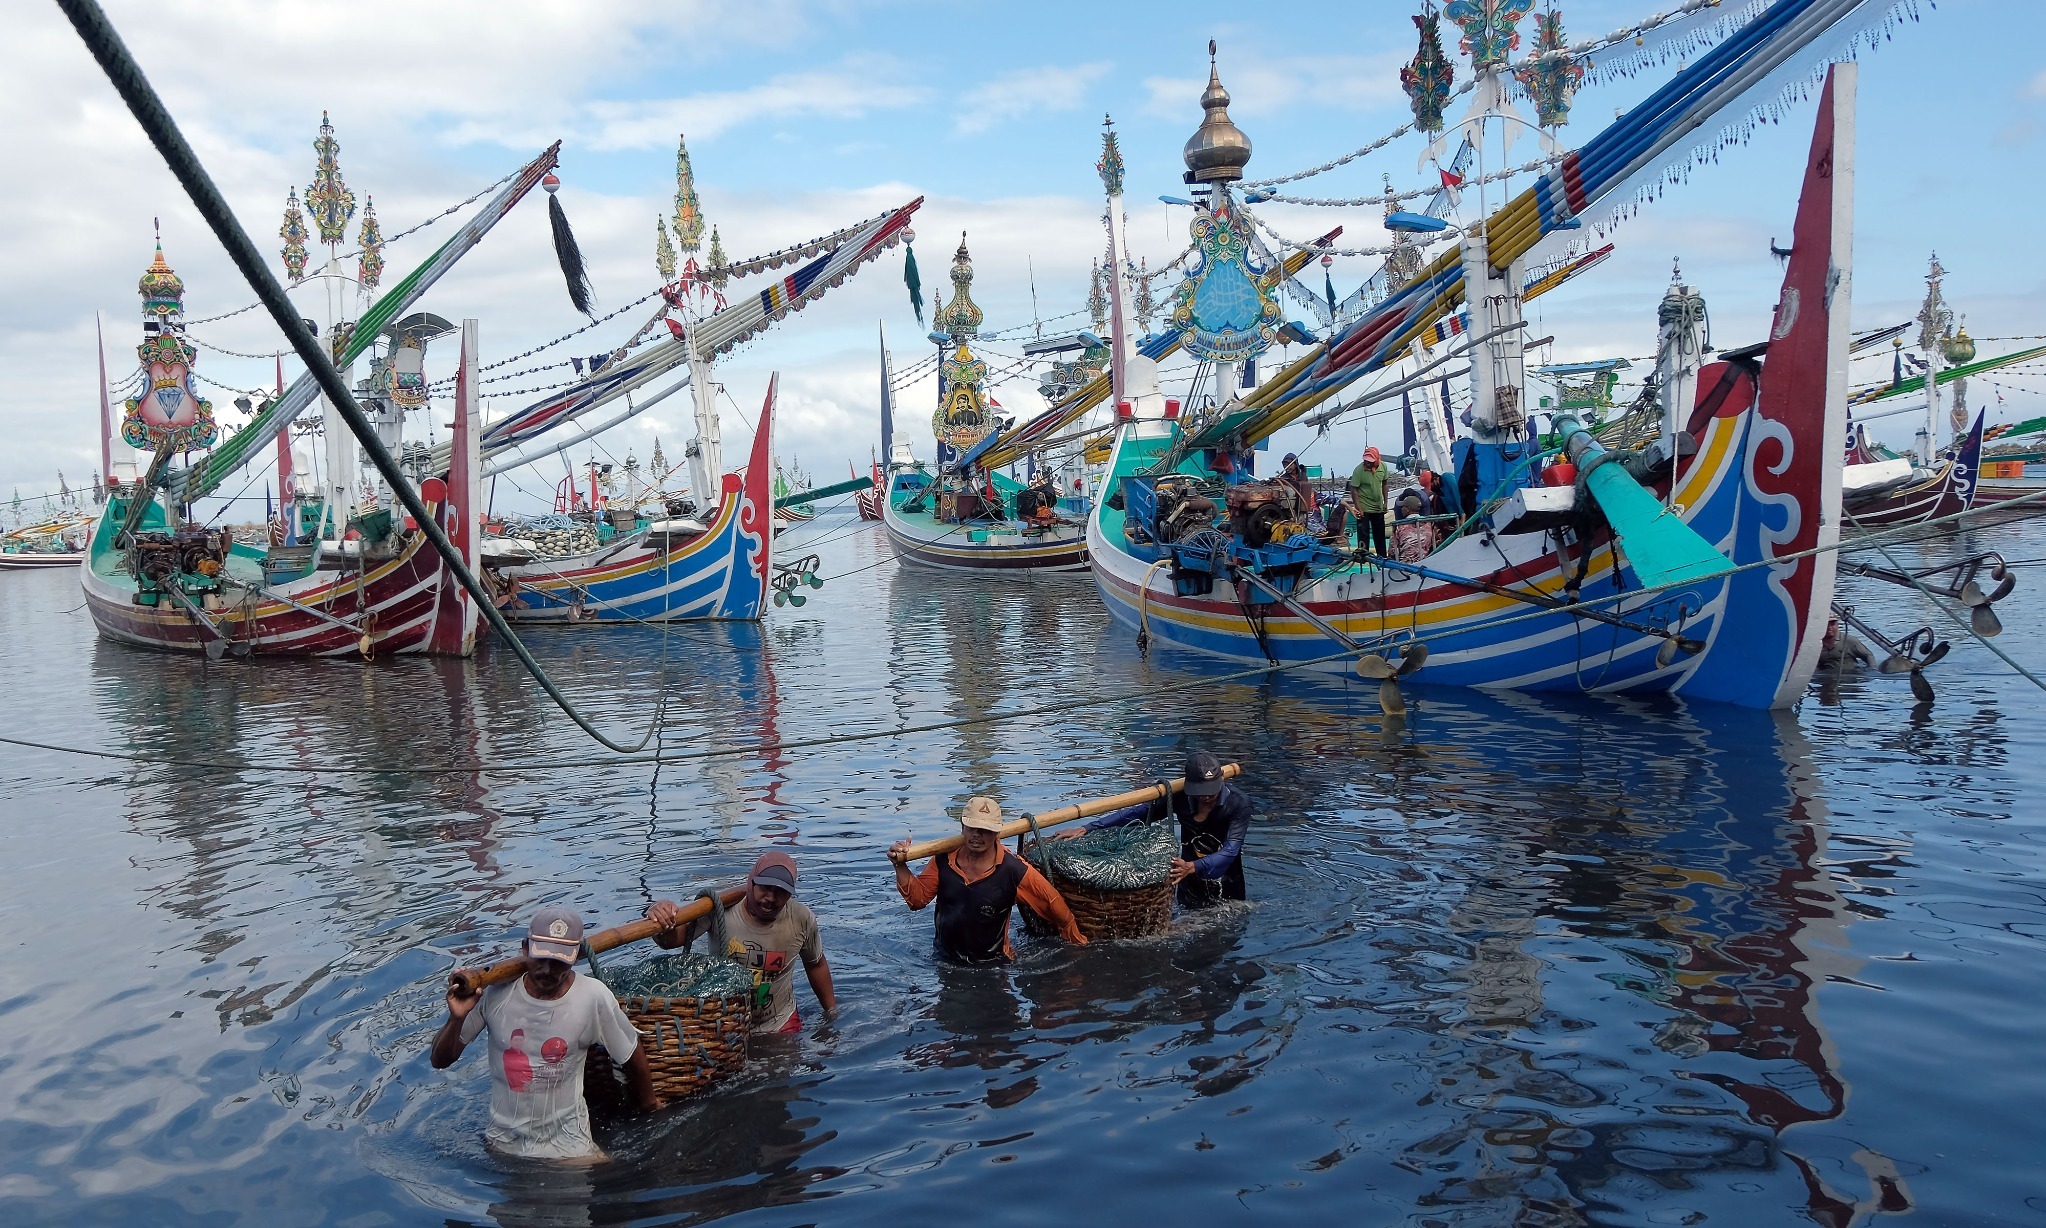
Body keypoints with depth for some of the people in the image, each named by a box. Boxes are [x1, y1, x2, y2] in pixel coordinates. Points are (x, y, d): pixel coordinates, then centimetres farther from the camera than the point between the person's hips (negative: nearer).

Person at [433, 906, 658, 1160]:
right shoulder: (495, 992, -13)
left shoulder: (594, 998, -17)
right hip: (503, 1144, 3)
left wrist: (649, 1105, 14)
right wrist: (456, 1019, -24)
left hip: (568, 1148, -2)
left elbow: (633, 1056, 0)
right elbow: (440, 1061, -4)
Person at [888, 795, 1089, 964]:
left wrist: (1078, 944, 1)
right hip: (945, 961, 3)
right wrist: (901, 867, -17)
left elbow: (1053, 903, -10)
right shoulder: (944, 859, -8)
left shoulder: (1014, 870, -20)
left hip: (993, 965, -3)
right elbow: (918, 898, 0)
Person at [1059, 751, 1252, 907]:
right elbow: (1136, 812, -14)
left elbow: (1230, 850, -30)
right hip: (1190, 887, 3)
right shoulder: (1180, 797, -14)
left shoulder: (1239, 803, -23)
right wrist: (1086, 829, -21)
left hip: (1226, 887, -2)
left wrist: (1192, 867, -47)